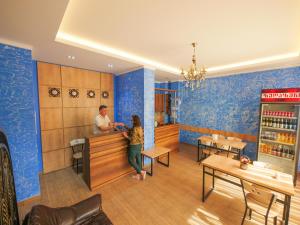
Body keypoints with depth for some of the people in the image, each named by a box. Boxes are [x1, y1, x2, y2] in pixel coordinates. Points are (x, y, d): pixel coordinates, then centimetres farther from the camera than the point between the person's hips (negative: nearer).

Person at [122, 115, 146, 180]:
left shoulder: (135, 129, -25)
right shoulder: (140, 127, 3)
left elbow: (133, 139, -23)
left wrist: (126, 136, -13)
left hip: (134, 146, -9)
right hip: (139, 145, 9)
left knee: (130, 160, 7)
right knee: (138, 159, 16)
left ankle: (141, 172, 8)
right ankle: (138, 174, 28)